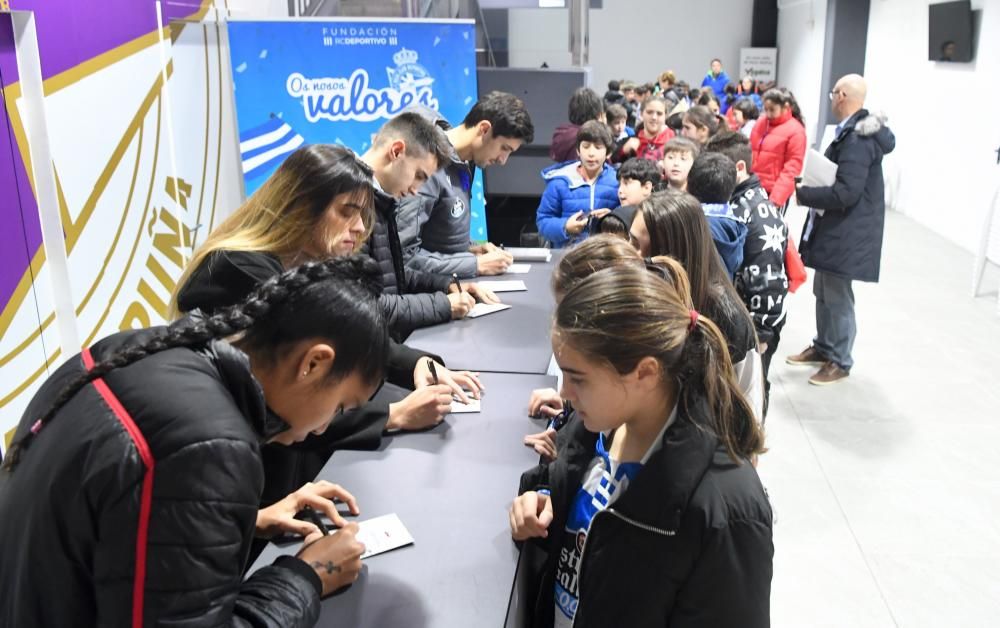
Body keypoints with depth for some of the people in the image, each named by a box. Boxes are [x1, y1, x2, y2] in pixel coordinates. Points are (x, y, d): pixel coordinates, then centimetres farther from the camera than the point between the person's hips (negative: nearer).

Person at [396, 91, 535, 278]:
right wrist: (476, 264, -19)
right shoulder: (430, 168, -20)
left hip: (453, 280, 7)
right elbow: (404, 254, -23)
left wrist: (468, 248, 1)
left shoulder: (464, 163, 5)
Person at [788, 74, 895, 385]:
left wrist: (804, 194, -17)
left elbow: (845, 193, -28)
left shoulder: (857, 139, -23)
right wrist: (813, 190, 1)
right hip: (833, 227, 10)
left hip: (846, 233, -10)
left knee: (838, 297, 2)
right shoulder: (854, 131, 8)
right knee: (824, 293, 19)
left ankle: (840, 361, 17)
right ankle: (823, 348, 34)